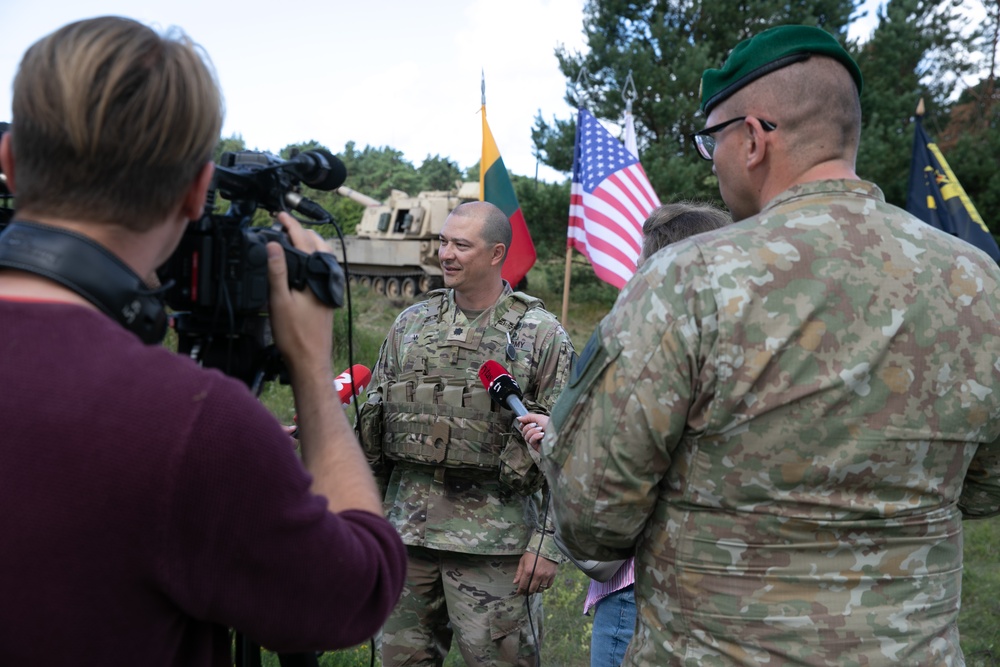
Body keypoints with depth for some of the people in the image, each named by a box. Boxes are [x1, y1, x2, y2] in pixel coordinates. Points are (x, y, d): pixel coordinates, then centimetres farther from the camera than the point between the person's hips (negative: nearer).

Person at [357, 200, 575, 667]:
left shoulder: (541, 334, -3)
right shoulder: (411, 323, 10)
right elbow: (372, 421, 14)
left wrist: (548, 543, -9)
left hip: (492, 539, -4)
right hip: (407, 527, 4)